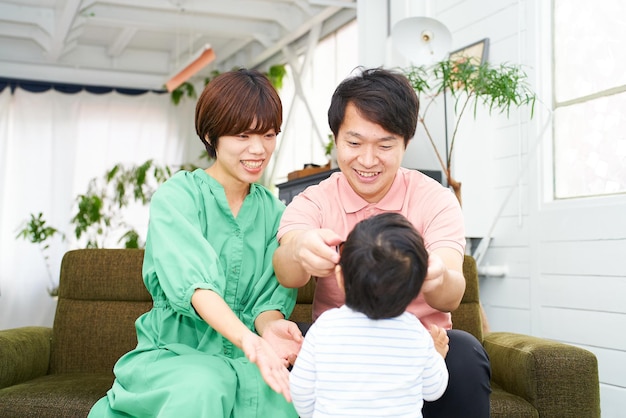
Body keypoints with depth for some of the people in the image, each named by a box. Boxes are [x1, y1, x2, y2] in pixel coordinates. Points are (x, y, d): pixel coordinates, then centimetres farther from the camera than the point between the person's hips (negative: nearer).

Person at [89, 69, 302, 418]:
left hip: (240, 361, 4)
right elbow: (193, 279, -23)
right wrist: (248, 340, -41)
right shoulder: (176, 196, -6)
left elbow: (269, 295, 1)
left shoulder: (273, 212, 9)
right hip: (171, 352, -3)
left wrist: (270, 325, -24)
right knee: (203, 386, -37)